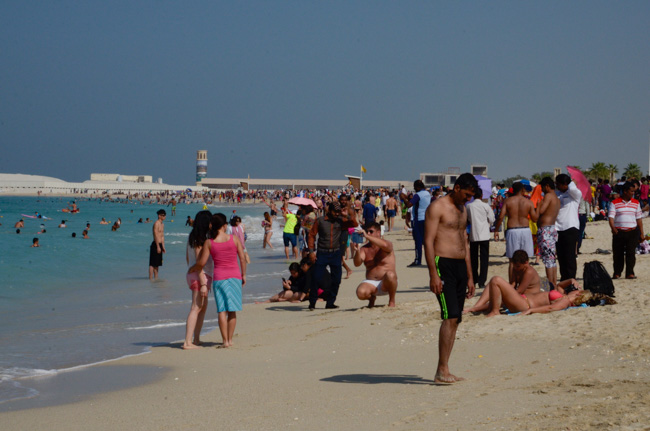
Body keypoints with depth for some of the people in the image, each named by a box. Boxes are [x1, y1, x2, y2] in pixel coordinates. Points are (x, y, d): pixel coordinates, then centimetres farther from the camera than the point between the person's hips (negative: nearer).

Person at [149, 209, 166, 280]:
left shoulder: (162, 224, 17)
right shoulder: (156, 224, -12)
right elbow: (156, 235, -18)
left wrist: (163, 247, 19)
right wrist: (158, 246, -21)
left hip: (159, 245, 10)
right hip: (155, 245, -10)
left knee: (157, 263, 13)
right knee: (152, 264, -8)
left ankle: (156, 278, 18)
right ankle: (151, 278, -8)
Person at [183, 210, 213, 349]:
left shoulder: (192, 237, 12)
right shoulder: (200, 240, -16)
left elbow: (187, 258, 20)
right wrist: (203, 283, -21)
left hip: (192, 274, 10)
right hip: (200, 276, -10)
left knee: (203, 307, 17)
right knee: (196, 308, -10)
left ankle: (196, 339, 21)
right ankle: (188, 342, -13)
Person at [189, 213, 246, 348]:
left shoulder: (209, 242, -5)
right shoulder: (234, 239, -3)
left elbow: (202, 262, -5)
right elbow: (242, 259, -1)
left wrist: (192, 269, 15)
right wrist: (243, 275, 11)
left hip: (219, 277, -1)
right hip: (235, 276, 1)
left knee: (222, 310, 3)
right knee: (232, 310, 9)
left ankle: (225, 340, 0)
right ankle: (230, 339, 13)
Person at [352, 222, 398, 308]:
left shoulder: (388, 244, -1)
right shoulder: (364, 249, 8)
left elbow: (385, 245, -28)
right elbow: (357, 264, -8)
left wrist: (367, 236, -34)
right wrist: (358, 251, -28)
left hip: (385, 284, -2)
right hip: (370, 283, 2)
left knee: (390, 275, -37)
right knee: (361, 293, -31)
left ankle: (392, 301, -11)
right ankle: (371, 298, 9)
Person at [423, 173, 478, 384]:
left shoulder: (462, 210, 20)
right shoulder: (437, 207, -7)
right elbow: (428, 242, -12)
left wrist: (470, 277, 21)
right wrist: (433, 275, -19)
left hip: (460, 266, 8)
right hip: (443, 265, -8)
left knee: (455, 320, 5)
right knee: (450, 317, -16)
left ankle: (444, 371, 8)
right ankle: (442, 370, -14)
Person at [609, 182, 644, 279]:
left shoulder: (636, 203, 12)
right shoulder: (615, 203, 1)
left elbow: (639, 219, 15)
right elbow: (611, 217, -7)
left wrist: (641, 233, 11)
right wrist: (613, 228, -25)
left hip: (633, 232, 2)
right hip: (619, 232, -2)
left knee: (631, 253, -5)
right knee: (618, 253, 3)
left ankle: (630, 273, 0)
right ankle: (617, 273, 16)